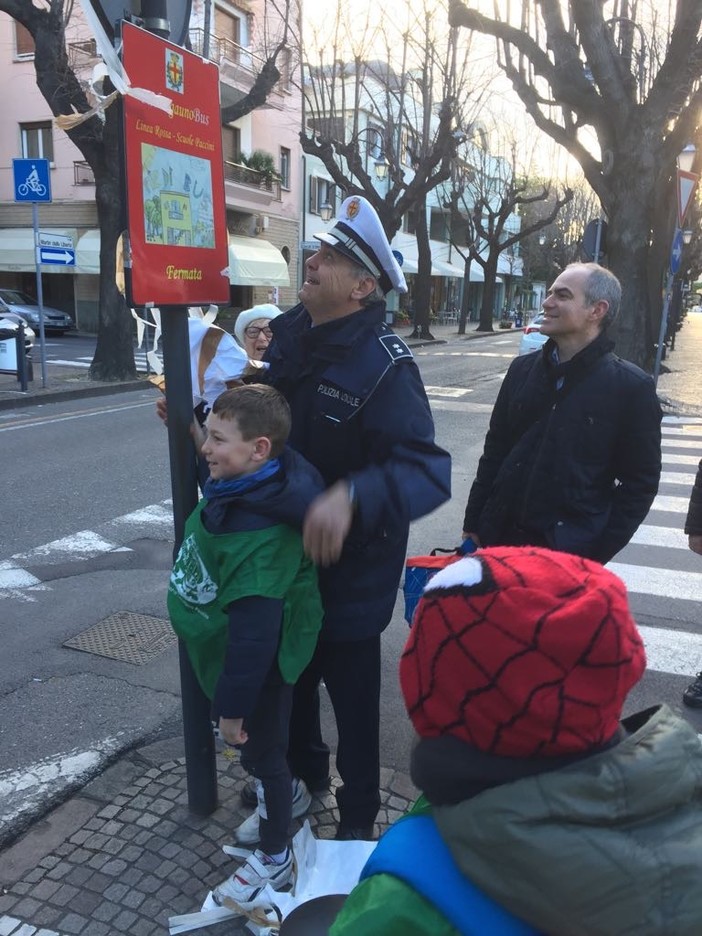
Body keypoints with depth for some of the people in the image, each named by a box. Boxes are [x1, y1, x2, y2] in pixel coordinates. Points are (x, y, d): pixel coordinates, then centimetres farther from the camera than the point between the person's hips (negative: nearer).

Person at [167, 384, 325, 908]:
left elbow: (253, 631, -33)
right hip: (233, 646, 9)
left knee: (261, 748, 13)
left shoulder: (260, 536, -37)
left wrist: (233, 705, -25)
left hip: (259, 663, -9)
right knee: (259, 743, 29)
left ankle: (274, 858, 38)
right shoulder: (241, 486, -10)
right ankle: (286, 795, 57)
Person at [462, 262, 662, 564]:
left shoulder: (631, 386, -7)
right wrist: (473, 524, 6)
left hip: (571, 552, -4)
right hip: (500, 539, 4)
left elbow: (640, 482, -5)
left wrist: (597, 555, -11)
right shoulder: (522, 369, 5)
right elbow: (495, 451, 10)